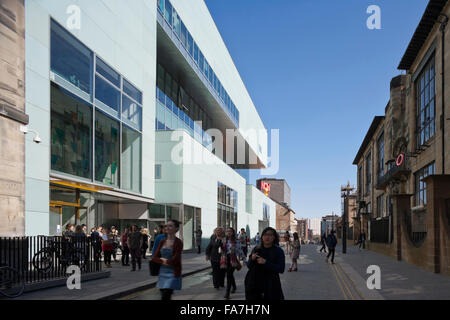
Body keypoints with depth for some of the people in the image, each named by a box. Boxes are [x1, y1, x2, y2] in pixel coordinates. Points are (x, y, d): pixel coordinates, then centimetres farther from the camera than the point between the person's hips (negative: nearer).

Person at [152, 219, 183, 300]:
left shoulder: (178, 242, -10)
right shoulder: (162, 242, 7)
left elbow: (175, 260, -17)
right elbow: (154, 257, 3)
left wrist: (162, 259, -4)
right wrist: (164, 262, -12)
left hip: (173, 273, -6)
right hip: (163, 272, 6)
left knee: (165, 297, -13)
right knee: (163, 295, 11)